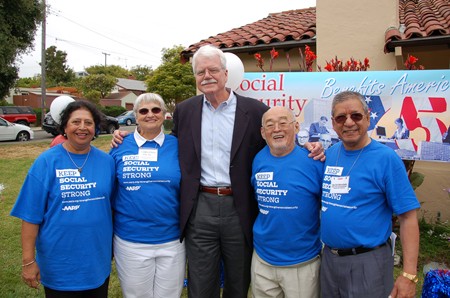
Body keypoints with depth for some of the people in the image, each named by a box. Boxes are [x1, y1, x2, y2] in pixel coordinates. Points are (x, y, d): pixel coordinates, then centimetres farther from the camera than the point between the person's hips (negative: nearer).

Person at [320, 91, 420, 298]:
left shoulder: (386, 158, -13)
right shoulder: (329, 154, 2)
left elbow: (408, 217, -13)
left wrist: (409, 275, -17)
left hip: (368, 262, -5)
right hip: (328, 257, 5)